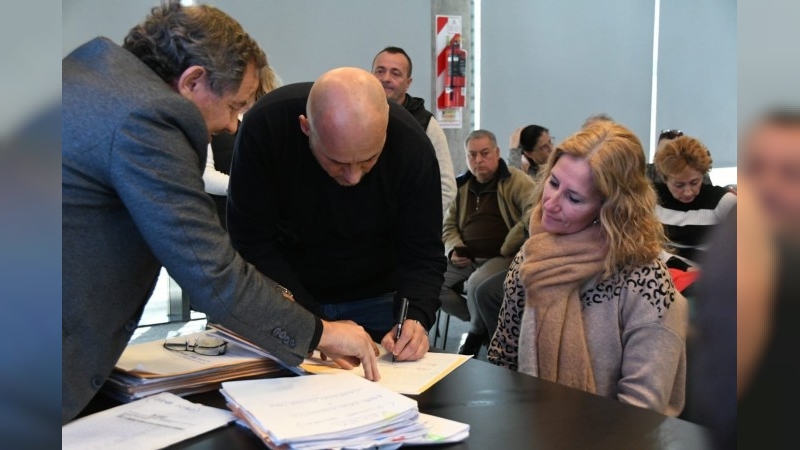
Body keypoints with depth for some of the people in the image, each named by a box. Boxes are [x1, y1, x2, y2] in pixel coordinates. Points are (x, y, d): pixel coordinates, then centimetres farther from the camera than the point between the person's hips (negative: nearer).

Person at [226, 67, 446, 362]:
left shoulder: (412, 146, -25)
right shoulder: (265, 127, -28)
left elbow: (423, 255, -18)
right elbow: (252, 243, -21)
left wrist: (415, 318, -37)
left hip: (374, 298, 1)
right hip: (286, 298, 0)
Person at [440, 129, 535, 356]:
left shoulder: (516, 180, -2)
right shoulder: (462, 186, 15)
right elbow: (449, 225, 22)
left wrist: (505, 249, -19)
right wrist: (453, 250, -1)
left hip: (503, 259, -6)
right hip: (466, 260, 6)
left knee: (477, 284, -36)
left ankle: (477, 333, -2)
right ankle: (483, 321, 1)